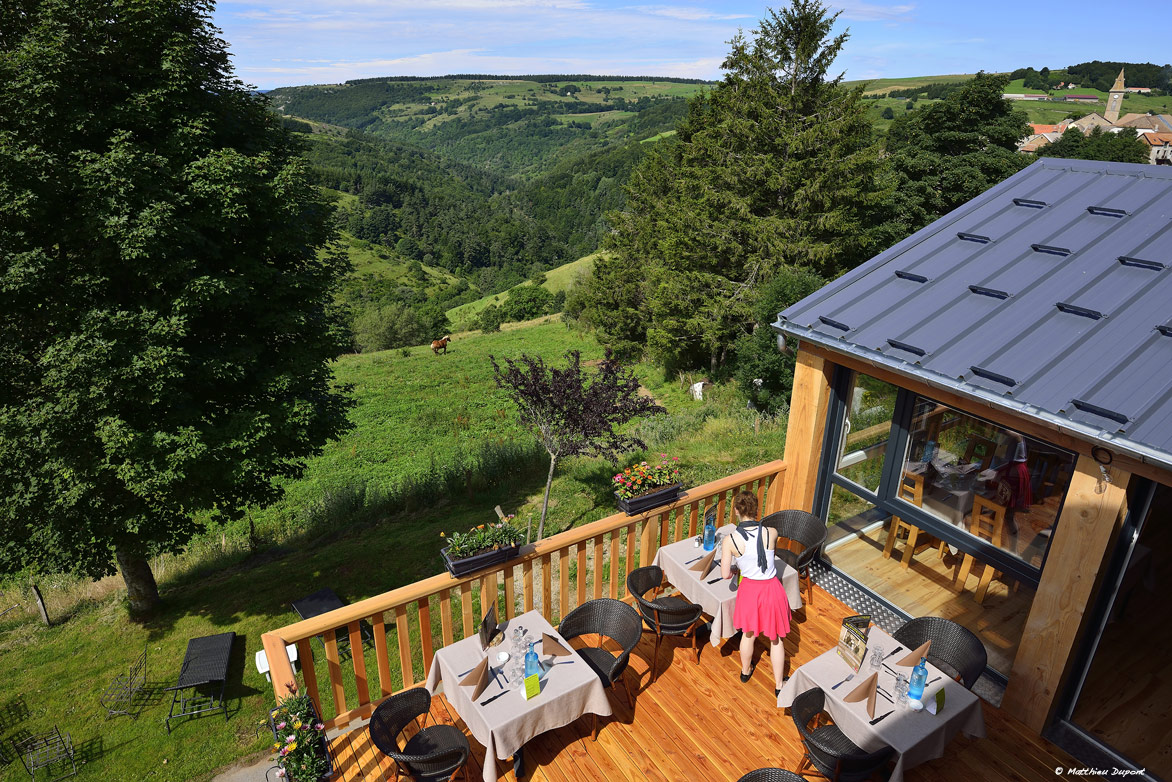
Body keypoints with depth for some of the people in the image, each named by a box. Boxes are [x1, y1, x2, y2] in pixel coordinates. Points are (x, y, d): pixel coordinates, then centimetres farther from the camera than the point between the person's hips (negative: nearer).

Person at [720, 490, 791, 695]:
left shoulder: (730, 540, -21)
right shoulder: (771, 533, -19)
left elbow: (725, 574, -14)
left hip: (749, 589, 0)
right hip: (772, 589, 0)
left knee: (748, 634, 27)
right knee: (776, 639, 21)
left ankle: (745, 671, 51)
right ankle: (778, 685, 37)